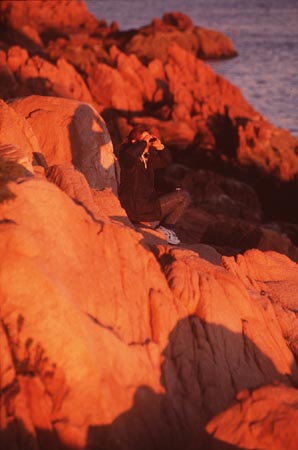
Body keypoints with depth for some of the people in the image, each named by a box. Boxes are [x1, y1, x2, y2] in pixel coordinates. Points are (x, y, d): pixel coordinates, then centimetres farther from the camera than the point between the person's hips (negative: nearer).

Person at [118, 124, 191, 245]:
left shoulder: (147, 158, 11)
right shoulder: (131, 159, -14)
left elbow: (164, 162, 27)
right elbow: (130, 153, -40)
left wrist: (160, 148, 7)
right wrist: (144, 142, -23)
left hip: (147, 203, 9)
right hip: (138, 210, -9)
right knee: (183, 196, -7)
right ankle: (166, 228, 2)